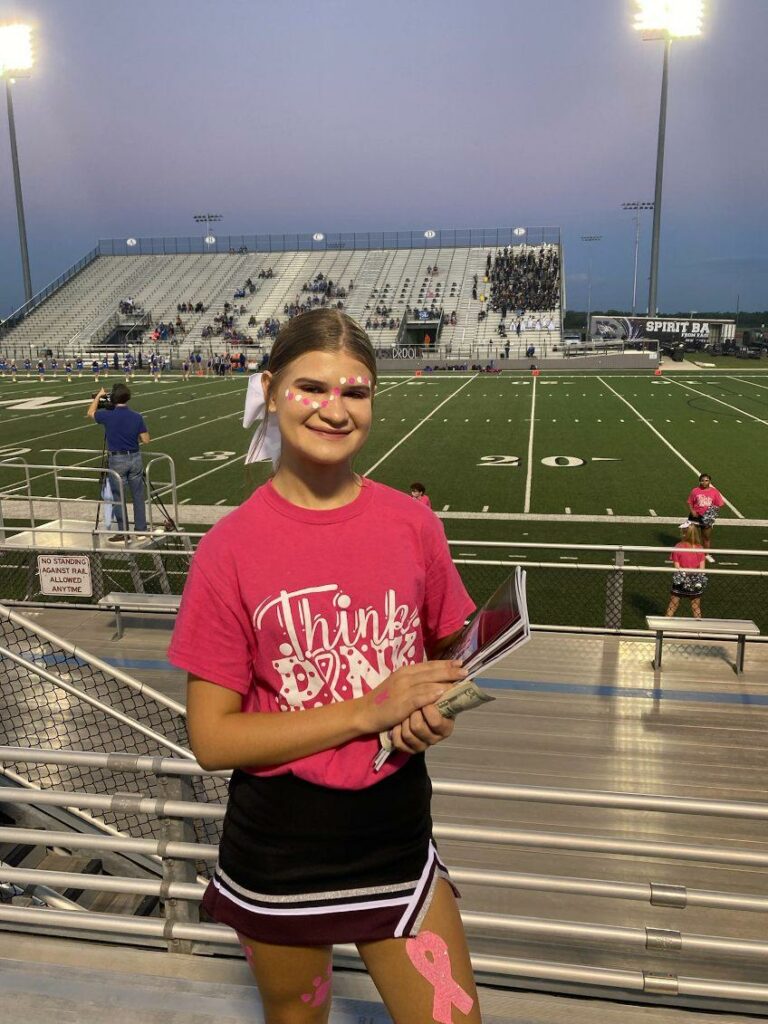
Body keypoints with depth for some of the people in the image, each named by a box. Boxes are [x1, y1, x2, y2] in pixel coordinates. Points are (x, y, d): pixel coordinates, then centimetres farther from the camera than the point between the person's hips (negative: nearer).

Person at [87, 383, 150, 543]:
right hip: (135, 458, 3)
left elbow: (90, 412, 11)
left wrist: (99, 395, 21)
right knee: (138, 496, 12)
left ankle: (123, 533, 8)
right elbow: (145, 439, -1)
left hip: (117, 460, -3)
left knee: (119, 498, 5)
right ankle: (141, 529, 17)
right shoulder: (137, 417, -4)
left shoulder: (108, 416, -10)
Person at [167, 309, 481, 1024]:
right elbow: (211, 739, -15)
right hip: (276, 861, -1)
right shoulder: (230, 547, -15)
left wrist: (435, 712, -12)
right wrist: (370, 709, -22)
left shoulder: (413, 525, -7)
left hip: (397, 838, 2)